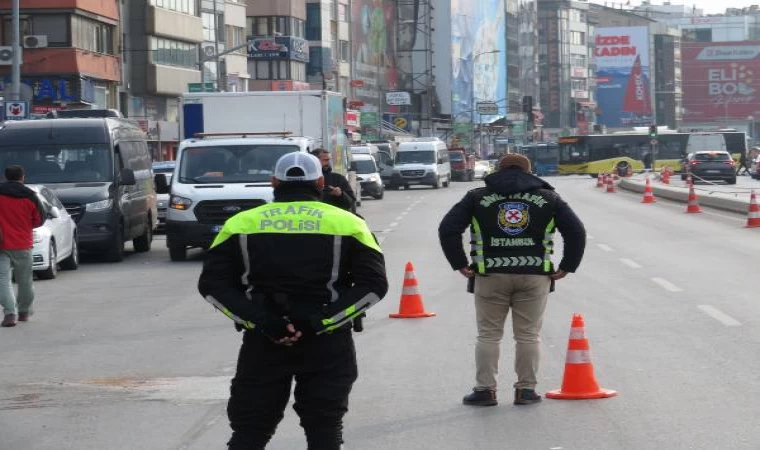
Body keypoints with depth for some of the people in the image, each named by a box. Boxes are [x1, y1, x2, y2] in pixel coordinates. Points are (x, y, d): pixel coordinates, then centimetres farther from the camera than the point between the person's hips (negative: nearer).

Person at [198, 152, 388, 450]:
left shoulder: (241, 224, 5)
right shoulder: (347, 224, 2)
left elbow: (212, 284, -2)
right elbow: (373, 284, -7)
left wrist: (259, 321, -11)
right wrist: (321, 321, -12)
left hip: (262, 343, 1)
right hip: (327, 346, -1)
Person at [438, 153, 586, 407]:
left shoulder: (477, 197, 8)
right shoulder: (547, 198, 10)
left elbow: (448, 229, 1)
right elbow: (576, 232, 4)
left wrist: (459, 264, 4)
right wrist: (567, 267, 6)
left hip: (490, 276, 0)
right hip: (534, 276, 0)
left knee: (488, 335, 8)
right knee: (528, 336, 7)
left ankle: (485, 389, 7)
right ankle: (526, 390, 8)